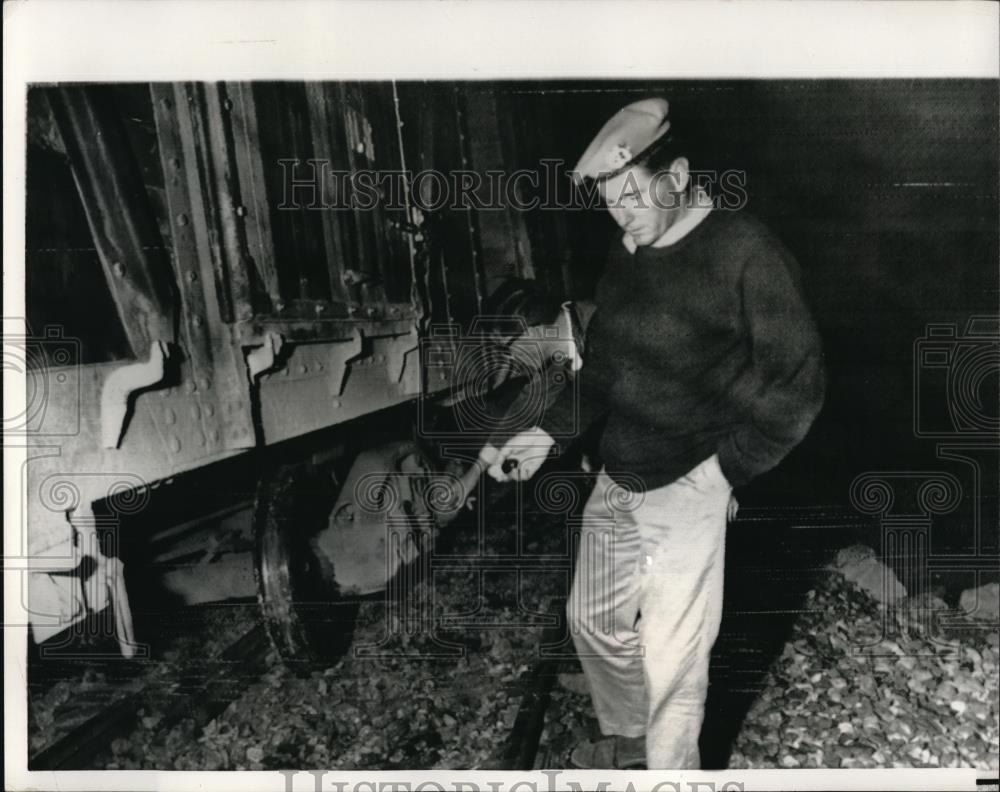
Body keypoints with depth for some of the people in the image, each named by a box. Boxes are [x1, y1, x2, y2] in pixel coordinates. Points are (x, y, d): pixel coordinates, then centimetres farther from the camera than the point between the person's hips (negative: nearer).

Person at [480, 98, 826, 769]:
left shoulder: (745, 252, -15)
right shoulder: (627, 259, 8)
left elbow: (797, 384, -14)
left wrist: (723, 468, -17)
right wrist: (547, 434, 7)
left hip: (690, 493, -7)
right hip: (615, 486, 8)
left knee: (672, 660, 1)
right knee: (593, 621, 20)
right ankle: (627, 738, 46)